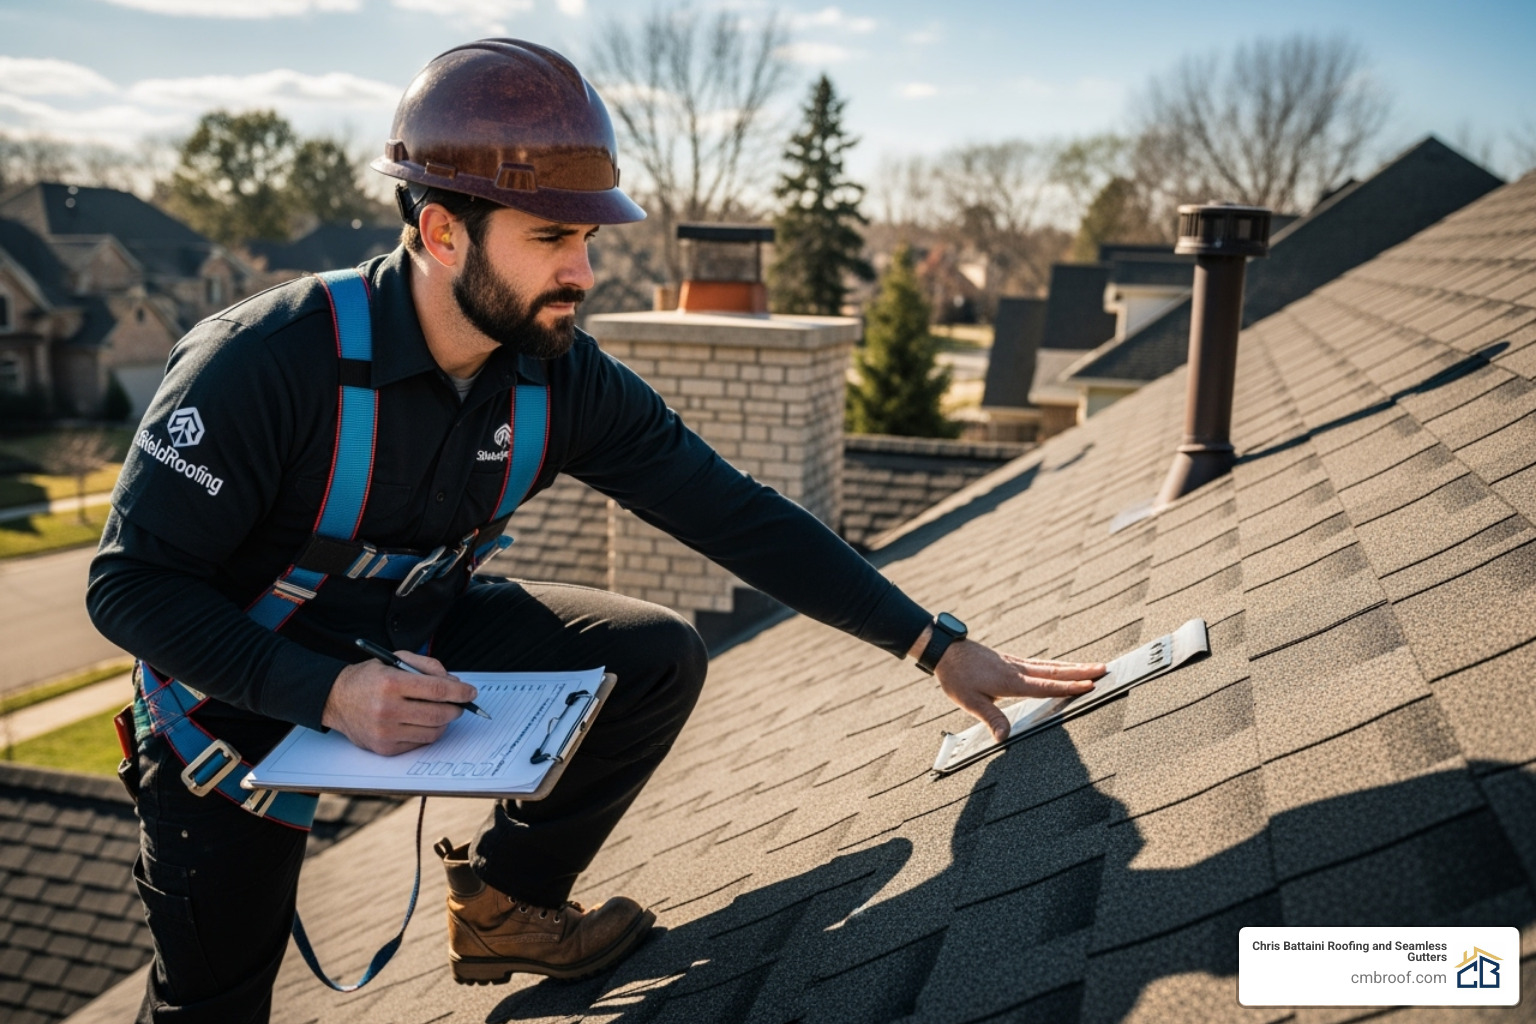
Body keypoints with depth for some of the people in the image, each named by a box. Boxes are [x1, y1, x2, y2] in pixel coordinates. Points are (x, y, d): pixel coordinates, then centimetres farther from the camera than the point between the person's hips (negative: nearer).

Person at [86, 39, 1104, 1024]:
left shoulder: (564, 379, -18)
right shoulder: (267, 361, -31)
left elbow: (737, 515, -16)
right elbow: (132, 582, -25)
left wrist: (939, 643, -18)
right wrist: (329, 691, -40)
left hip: (424, 632, 4)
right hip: (247, 679, -3)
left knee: (660, 658, -14)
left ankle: (505, 900, 5)